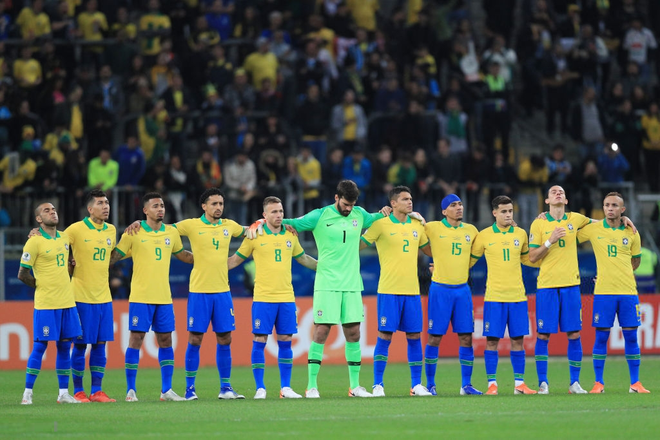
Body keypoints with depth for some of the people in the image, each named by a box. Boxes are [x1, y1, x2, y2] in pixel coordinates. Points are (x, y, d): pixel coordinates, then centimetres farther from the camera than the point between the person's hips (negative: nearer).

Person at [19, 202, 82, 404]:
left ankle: (63, 393, 11)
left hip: (67, 302, 6)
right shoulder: (34, 242, -9)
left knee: (65, 346, 6)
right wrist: (42, 286, -3)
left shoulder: (65, 238, 11)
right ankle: (27, 393, 1)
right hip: (46, 304, -6)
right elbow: (22, 274, -8)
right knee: (40, 346, -5)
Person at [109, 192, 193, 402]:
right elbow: (114, 257, -1)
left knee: (165, 340, 6)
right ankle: (131, 390, 0)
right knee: (136, 339, -5)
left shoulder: (171, 233, 9)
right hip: (140, 297, -4)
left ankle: (167, 390, 13)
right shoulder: (134, 233, -4)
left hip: (164, 298, 4)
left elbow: (182, 255, 26)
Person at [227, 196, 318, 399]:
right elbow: (236, 259, 6)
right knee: (259, 341, -3)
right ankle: (260, 388, 3)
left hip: (286, 298, 3)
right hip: (263, 298, -3)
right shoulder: (255, 235, -1)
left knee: (285, 342, 4)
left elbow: (303, 258, 24)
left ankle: (286, 388, 11)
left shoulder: (290, 235, 8)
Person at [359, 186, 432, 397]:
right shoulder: (381, 225, -4)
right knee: (385, 336, -5)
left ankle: (417, 384, 11)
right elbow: (358, 245, -1)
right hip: (389, 290, -5)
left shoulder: (417, 225, 12)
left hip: (412, 291, 5)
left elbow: (429, 249, 24)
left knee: (414, 336, 5)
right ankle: (378, 385, 1)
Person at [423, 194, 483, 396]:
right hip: (440, 289, -4)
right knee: (435, 337, -2)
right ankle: (430, 384, 6)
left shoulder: (471, 230, 9)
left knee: (466, 337, 2)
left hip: (462, 289, 4)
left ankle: (466, 385, 8)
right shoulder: (433, 228, -3)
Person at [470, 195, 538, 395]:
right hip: (494, 296, -2)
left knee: (517, 340, 3)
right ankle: (492, 384, 3)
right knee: (492, 340, -3)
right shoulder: (484, 236, 1)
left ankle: (519, 384, 9)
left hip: (518, 296, 2)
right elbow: (469, 261, 12)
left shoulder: (521, 234, 9)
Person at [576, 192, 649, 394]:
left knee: (631, 336, 2)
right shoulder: (593, 229, 2)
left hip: (628, 291, 1)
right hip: (603, 292, -1)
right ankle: (598, 383, 6)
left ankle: (635, 383, 9)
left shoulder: (631, 233, 6)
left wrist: (620, 274, 12)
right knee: (601, 337, -1)